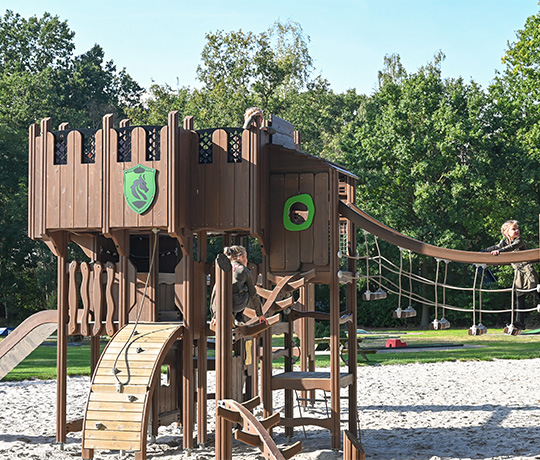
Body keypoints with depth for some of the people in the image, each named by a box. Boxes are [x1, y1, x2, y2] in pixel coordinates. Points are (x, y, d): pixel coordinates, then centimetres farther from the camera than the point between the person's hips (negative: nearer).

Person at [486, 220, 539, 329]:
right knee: (520, 297, 3)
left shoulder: (519, 240, -10)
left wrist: (499, 251, -39)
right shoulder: (504, 241, 8)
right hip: (518, 272, 6)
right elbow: (496, 247, 23)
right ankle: (521, 322, 2)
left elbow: (511, 247, -28)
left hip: (527, 269, -6)